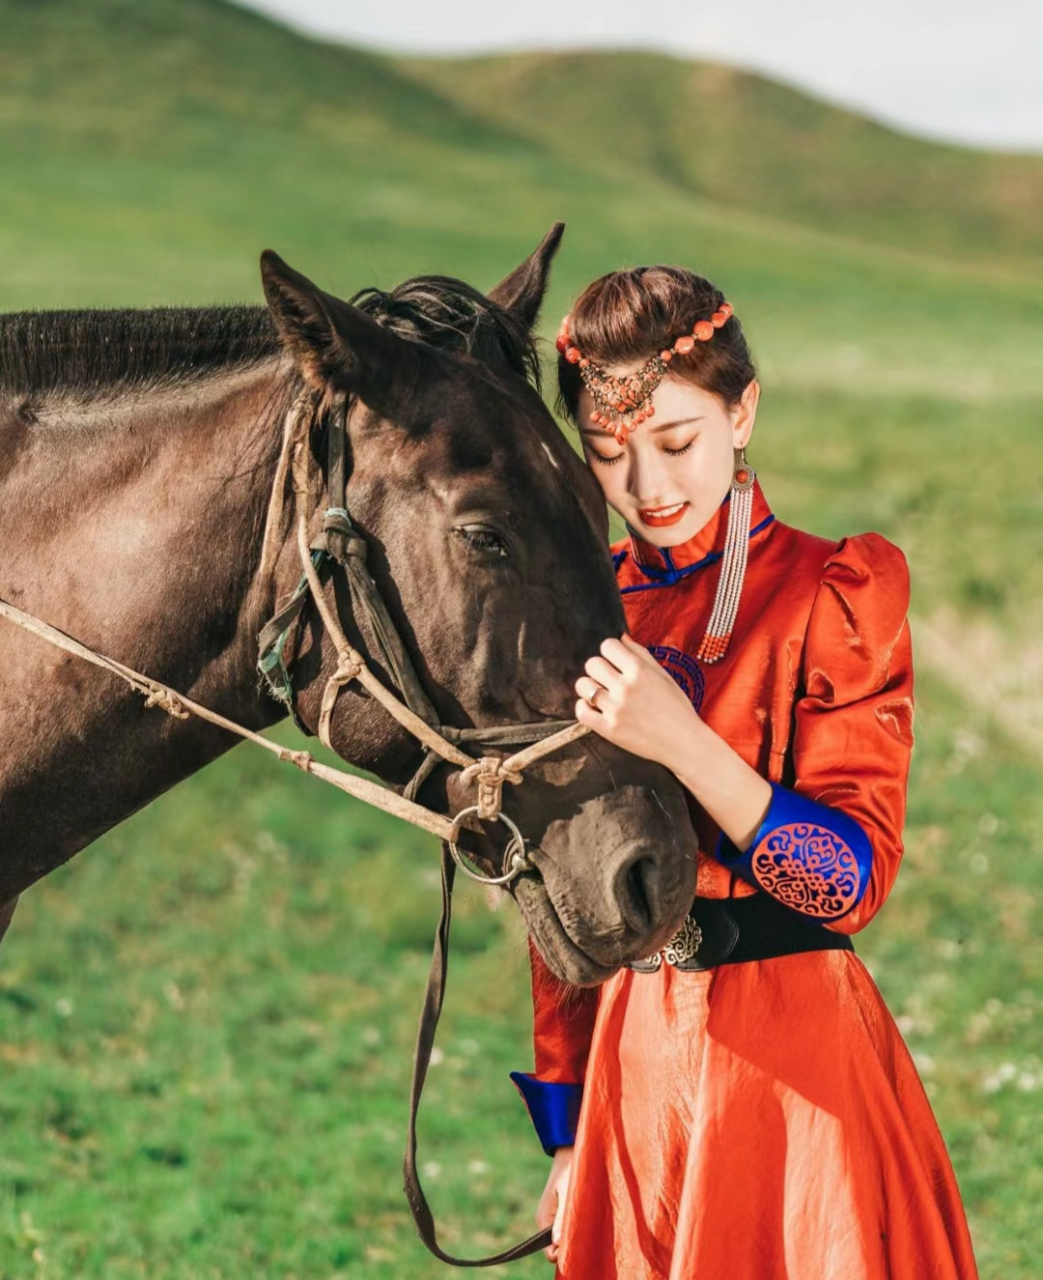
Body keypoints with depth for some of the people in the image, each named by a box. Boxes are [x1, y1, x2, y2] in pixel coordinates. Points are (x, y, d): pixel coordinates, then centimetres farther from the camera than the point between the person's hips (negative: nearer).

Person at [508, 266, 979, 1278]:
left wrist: (681, 742, -27)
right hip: (628, 1065, 4)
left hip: (789, 1061, -4)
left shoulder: (833, 594, -6)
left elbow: (855, 880, -14)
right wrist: (565, 1138, 12)